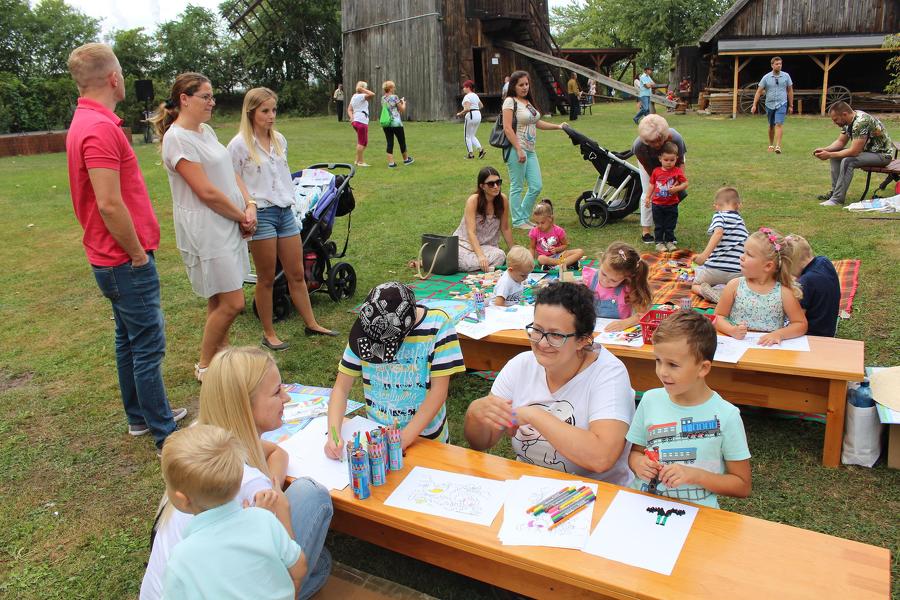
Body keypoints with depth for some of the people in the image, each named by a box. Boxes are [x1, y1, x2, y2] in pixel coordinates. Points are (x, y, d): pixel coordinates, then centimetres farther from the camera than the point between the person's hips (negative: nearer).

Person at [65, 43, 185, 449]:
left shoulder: (87, 122, 13)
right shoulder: (100, 128, -21)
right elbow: (110, 205, -27)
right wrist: (138, 254, -16)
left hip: (116, 260, 10)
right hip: (126, 262, -10)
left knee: (129, 340, 19)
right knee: (149, 346, -3)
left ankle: (140, 416, 33)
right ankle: (166, 434, 7)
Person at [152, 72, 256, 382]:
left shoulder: (206, 130, 12)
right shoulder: (177, 138, -16)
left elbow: (231, 173, 13)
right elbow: (206, 192, -20)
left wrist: (250, 206, -2)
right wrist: (241, 216, -9)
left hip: (228, 225, 9)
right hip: (205, 230, -9)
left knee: (219, 298, 15)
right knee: (232, 303, -6)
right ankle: (204, 366, 11)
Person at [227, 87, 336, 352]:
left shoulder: (280, 140, 10)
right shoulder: (239, 144, -8)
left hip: (285, 212, 6)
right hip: (260, 215, -5)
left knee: (297, 274, 11)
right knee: (267, 279, 4)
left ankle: (312, 324, 22)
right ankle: (268, 334, 16)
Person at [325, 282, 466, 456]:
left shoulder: (437, 324, -15)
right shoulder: (363, 330, -7)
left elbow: (439, 391, -14)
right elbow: (341, 387, -1)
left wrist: (404, 439, -20)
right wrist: (333, 434, -16)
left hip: (425, 439, -1)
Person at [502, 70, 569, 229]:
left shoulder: (528, 102, 16)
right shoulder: (510, 102, -8)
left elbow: (537, 122, 27)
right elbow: (507, 128, -15)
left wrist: (558, 126, 22)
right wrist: (519, 150, -20)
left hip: (530, 150, 8)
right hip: (516, 150, -8)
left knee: (536, 186, 8)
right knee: (517, 187, -1)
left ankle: (523, 216, 22)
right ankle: (518, 221, 9)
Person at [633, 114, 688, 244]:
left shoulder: (675, 139, -40)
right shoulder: (638, 145, -39)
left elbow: (680, 163, -24)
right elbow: (650, 170, -27)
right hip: (649, 161, 0)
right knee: (648, 192, -8)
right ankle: (645, 231, 0)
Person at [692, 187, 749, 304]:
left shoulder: (719, 216, 1)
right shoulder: (741, 222, 19)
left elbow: (718, 232, -20)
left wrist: (704, 254, -29)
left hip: (715, 268, -4)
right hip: (738, 272, 4)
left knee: (695, 285, 23)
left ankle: (704, 290, -12)